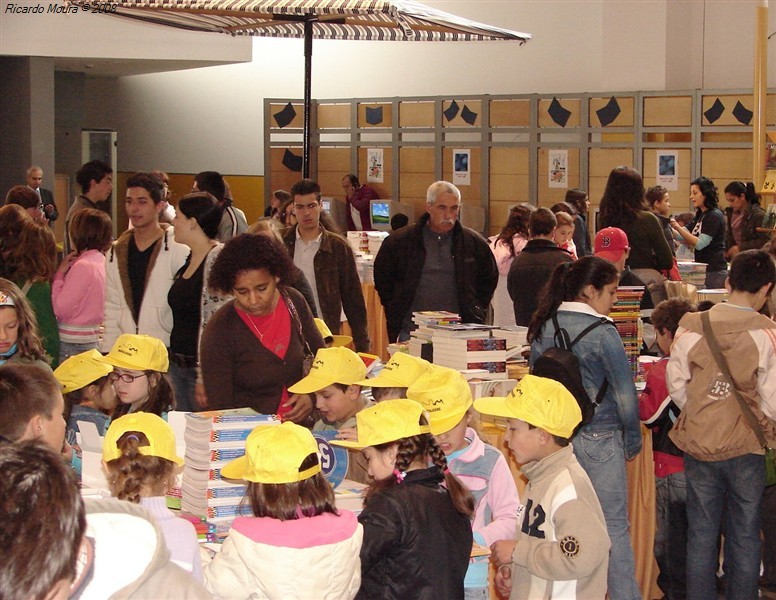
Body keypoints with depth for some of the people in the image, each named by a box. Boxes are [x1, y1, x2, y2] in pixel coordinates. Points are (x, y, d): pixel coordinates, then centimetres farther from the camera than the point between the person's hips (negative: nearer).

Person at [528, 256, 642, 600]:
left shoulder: (543, 328, 4)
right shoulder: (602, 333, -14)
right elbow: (625, 394, -12)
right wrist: (632, 442, 0)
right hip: (599, 439, -6)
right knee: (614, 527, 2)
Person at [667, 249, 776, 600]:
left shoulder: (690, 327, -8)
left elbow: (677, 386, -3)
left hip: (699, 443, 2)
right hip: (746, 449, -2)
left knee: (701, 534, 13)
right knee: (744, 535, 12)